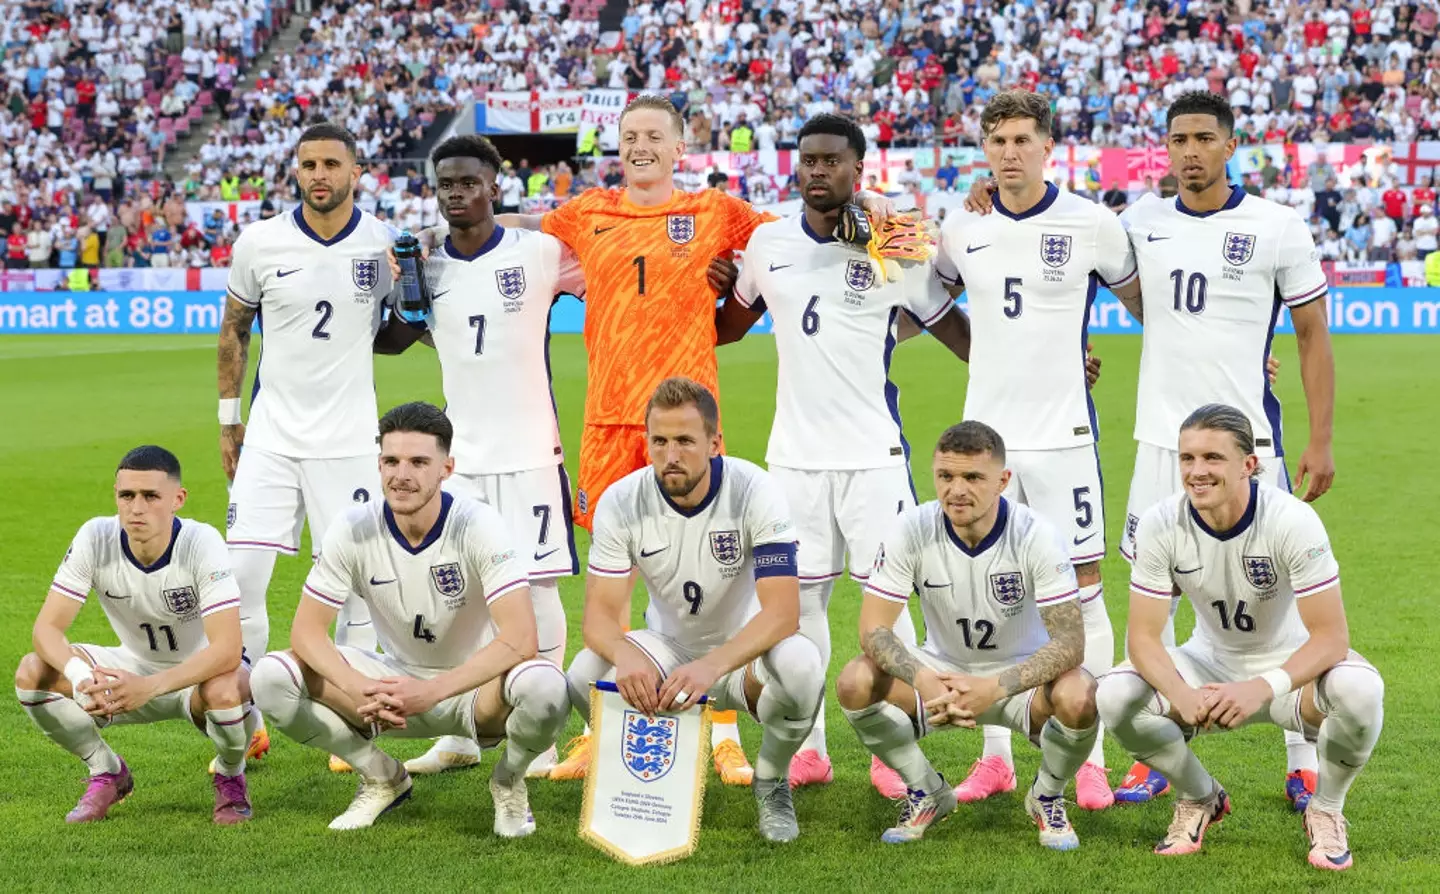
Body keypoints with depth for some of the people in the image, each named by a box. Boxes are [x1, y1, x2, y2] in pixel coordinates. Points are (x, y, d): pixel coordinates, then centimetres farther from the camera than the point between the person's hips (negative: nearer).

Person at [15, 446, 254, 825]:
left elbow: (227, 649, -35)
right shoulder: (96, 538, -18)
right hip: (136, 665, 4)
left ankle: (230, 777, -3)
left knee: (226, 691, -39)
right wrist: (80, 674, -41)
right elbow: (47, 627, -19)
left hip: (202, 672, -4)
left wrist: (150, 686, -47)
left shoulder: (202, 543, -28)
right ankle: (107, 773, 6)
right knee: (33, 672, -18)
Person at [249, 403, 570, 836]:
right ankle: (382, 777, 5)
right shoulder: (354, 529, -12)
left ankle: (509, 780, 0)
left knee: (546, 687, -38)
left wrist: (431, 692, -38)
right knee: (271, 677, -19)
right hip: (395, 678, 3)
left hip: (473, 686, -3)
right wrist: (358, 688, -32)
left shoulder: (478, 526, -20)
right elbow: (307, 631, -11)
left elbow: (519, 641, -28)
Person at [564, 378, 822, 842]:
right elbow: (600, 613, -17)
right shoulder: (621, 503, -14)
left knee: (800, 666, -36)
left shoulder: (755, 492, -22)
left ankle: (770, 782, -3)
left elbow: (782, 612, -30)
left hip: (743, 651, -2)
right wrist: (625, 653, -43)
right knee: (586, 674, -29)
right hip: (667, 652, 2)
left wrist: (712, 665, -47)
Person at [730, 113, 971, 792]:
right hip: (794, 452, 3)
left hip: (874, 452, -3)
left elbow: (954, 330, 1)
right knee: (799, 598, 7)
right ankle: (808, 749, 17)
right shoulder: (768, 243, 7)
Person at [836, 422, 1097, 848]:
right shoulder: (911, 530, -17)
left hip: (1020, 676, -2)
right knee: (855, 682, -25)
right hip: (940, 672, 2)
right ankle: (927, 792, 2)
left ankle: (1046, 797, 1)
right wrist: (923, 681, -38)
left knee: (1078, 698, -34)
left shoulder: (1036, 536, -21)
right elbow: (873, 629, -18)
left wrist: (996, 687, -42)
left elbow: (1070, 641, -26)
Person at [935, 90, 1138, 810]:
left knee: (1081, 589, -3)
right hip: (985, 430, 3)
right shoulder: (962, 230, 6)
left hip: (1063, 433, -3)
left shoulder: (1092, 224, -3)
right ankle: (996, 757, 16)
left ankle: (1089, 759, 5)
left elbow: (1141, 299, 11)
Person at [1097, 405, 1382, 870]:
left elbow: (1331, 637, -26)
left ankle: (1325, 809, -2)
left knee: (1360, 690, -35)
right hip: (1212, 663, 2)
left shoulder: (1293, 521, -26)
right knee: (1115, 696, -25)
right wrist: (1182, 696, -38)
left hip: (1289, 665, -2)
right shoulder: (1160, 526, -18)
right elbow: (1144, 637, -17)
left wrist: (1263, 688, -43)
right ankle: (1200, 798, 6)